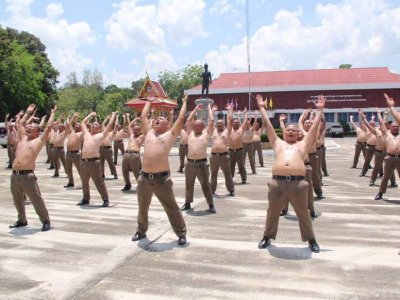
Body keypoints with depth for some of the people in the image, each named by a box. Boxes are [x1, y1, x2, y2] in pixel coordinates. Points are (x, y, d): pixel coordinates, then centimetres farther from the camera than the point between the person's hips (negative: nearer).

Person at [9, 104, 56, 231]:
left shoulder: (39, 140, 3)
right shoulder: (23, 138, 19)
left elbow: (49, 127, -1)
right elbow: (21, 123, 29)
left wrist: (52, 113, 10)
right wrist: (28, 112, 35)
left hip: (27, 175, -7)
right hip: (14, 175, 7)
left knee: (36, 200, -5)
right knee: (18, 200, 17)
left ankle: (46, 221, 4)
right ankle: (22, 220, 33)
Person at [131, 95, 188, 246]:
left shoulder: (170, 134, 7)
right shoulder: (149, 133, 18)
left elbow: (181, 118, 7)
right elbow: (143, 116, 25)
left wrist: (185, 102, 18)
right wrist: (149, 102, 36)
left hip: (162, 178, -4)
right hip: (144, 178, 5)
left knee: (172, 208, 3)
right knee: (143, 208, 19)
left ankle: (181, 233, 15)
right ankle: (141, 231, 38)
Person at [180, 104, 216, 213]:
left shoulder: (206, 133, 6)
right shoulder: (190, 133, 14)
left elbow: (211, 120, 1)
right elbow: (188, 120, 15)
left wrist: (209, 108, 14)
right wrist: (196, 109, 23)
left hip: (202, 163, -4)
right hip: (190, 163, 4)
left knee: (206, 185, 1)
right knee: (189, 185, 14)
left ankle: (211, 205, 9)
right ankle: (187, 203, 27)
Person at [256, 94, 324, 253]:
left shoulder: (303, 144, 20)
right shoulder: (278, 143, 21)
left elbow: (314, 126, 22)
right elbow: (268, 125, 24)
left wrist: (320, 110, 26)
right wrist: (262, 107, 27)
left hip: (298, 183, -1)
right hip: (277, 182, 1)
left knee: (303, 213, 10)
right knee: (272, 212, 13)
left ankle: (311, 239, 27)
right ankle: (267, 236, 31)